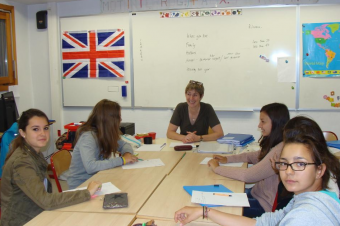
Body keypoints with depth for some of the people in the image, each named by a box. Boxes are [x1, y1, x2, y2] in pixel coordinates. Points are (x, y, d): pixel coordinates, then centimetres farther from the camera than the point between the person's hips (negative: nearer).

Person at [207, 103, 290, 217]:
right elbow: (256, 156, 19)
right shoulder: (273, 144, 2)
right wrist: (227, 159, 5)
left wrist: (217, 168, -18)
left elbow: (247, 175, -30)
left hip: (266, 205, -8)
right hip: (258, 193, 8)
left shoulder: (280, 150, -28)